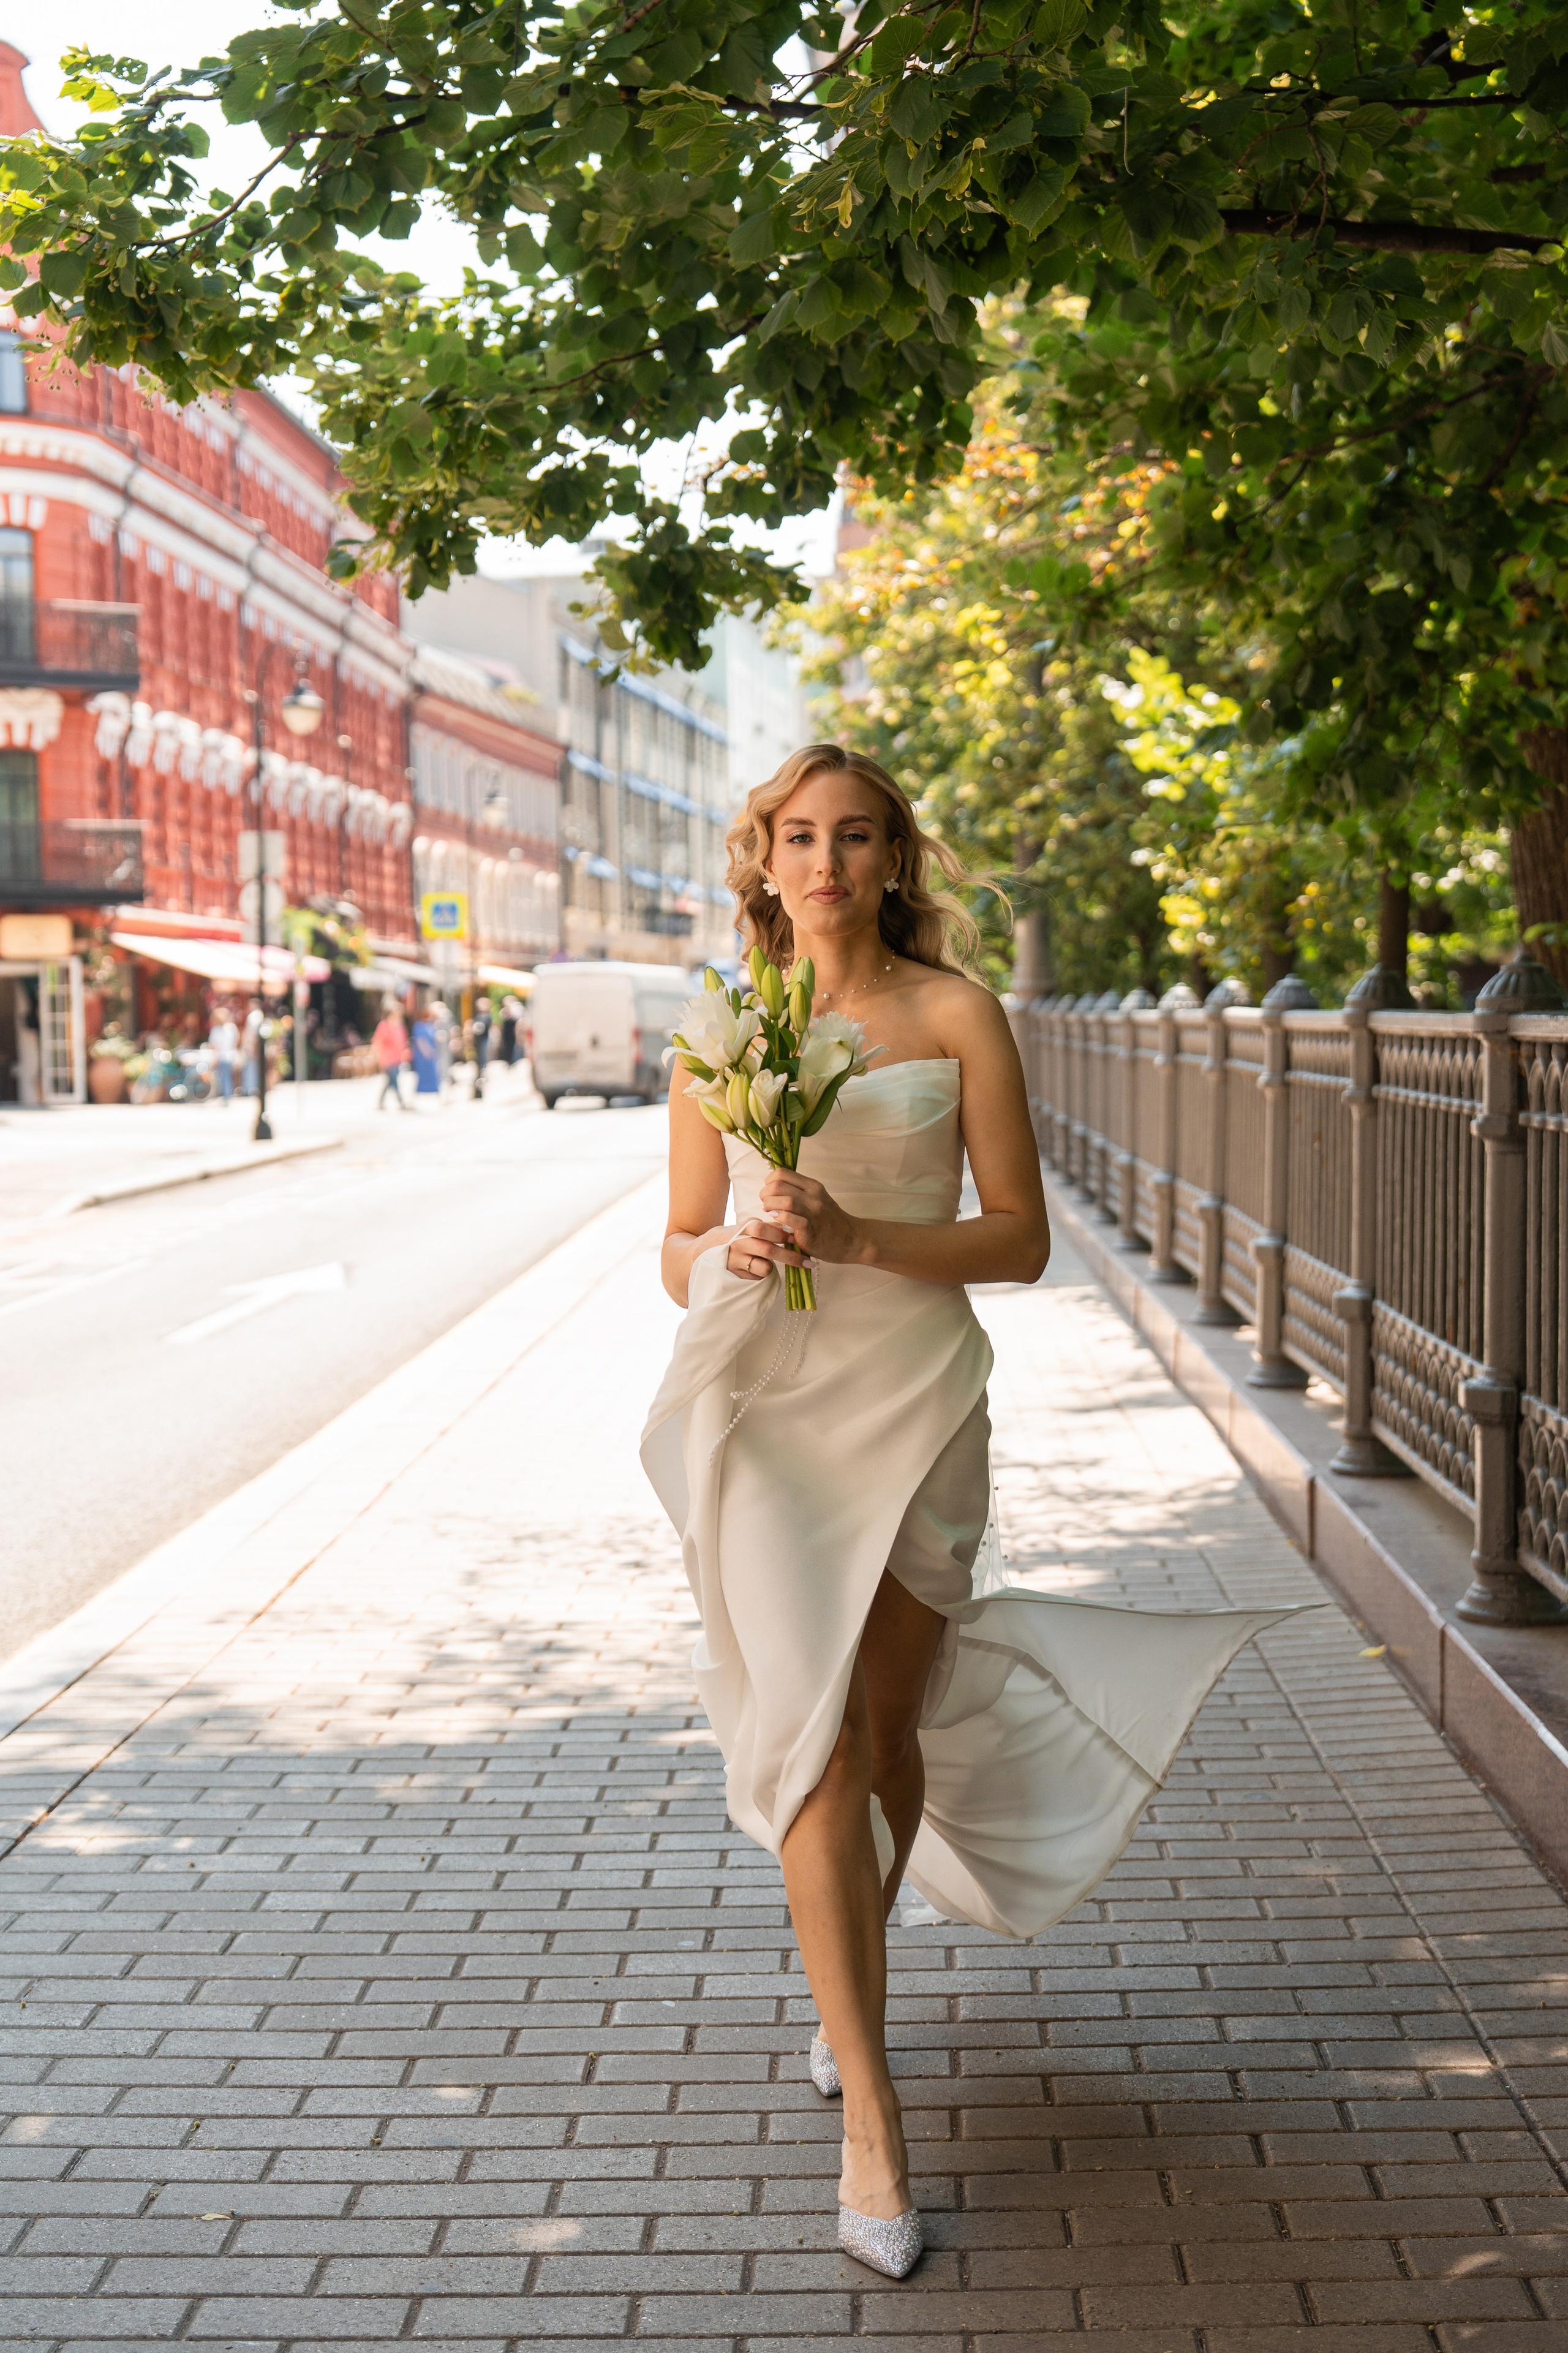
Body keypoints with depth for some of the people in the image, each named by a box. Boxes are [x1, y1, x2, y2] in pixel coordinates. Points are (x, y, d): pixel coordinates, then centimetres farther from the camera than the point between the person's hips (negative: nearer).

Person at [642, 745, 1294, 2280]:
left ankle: (845, 1992, 43)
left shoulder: (955, 1015, 0)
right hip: (767, 1406, 0)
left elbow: (1020, 1239, -3)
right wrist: (731, 1252, -14)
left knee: (886, 1727, 12)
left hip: (916, 1398, 0)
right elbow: (679, 1254, 10)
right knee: (815, 1733, -10)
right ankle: (871, 2124, -6)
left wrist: (864, 1236, -18)